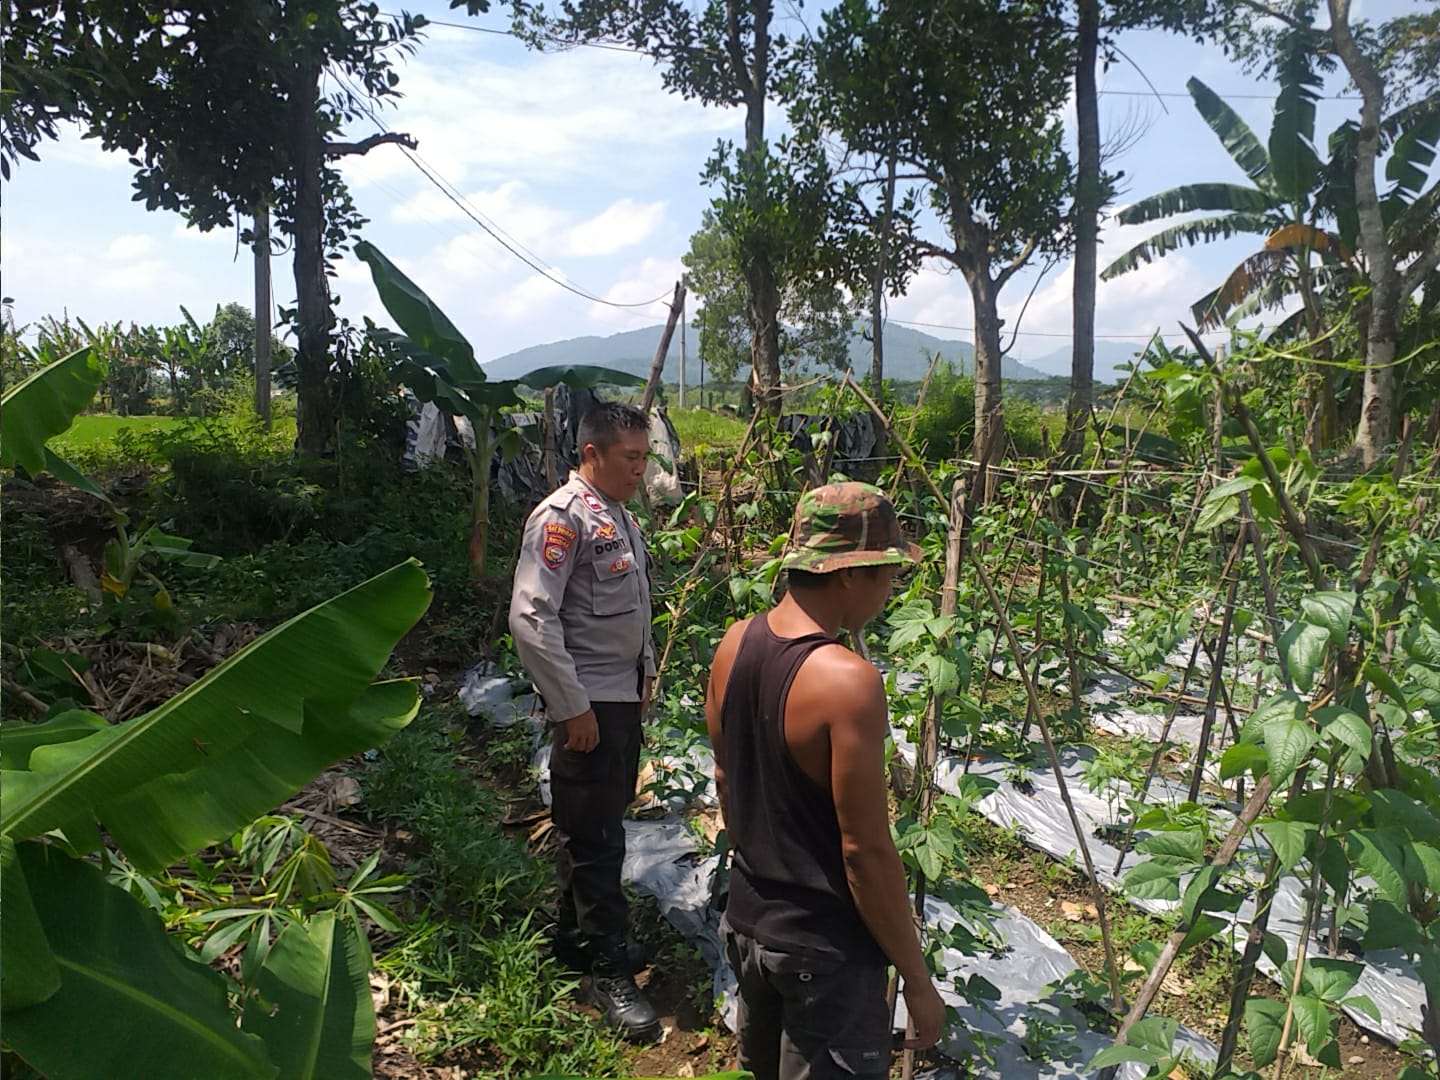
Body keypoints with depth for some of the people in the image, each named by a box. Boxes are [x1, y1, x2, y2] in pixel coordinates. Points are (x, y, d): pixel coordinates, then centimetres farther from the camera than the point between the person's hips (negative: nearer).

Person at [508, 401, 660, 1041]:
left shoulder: (621, 516, 12)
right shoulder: (563, 517, -15)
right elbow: (531, 618, -21)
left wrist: (645, 672, 19)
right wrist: (572, 707, -19)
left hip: (625, 697, 9)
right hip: (589, 703, -9)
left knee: (601, 824, 18)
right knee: (594, 836, 1)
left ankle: (581, 938, 34)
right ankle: (604, 967, 15)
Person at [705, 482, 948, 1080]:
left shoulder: (735, 644, -5)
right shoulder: (848, 681, -28)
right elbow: (866, 851, -23)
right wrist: (918, 980, -11)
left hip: (746, 919, 7)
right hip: (823, 947, -7)